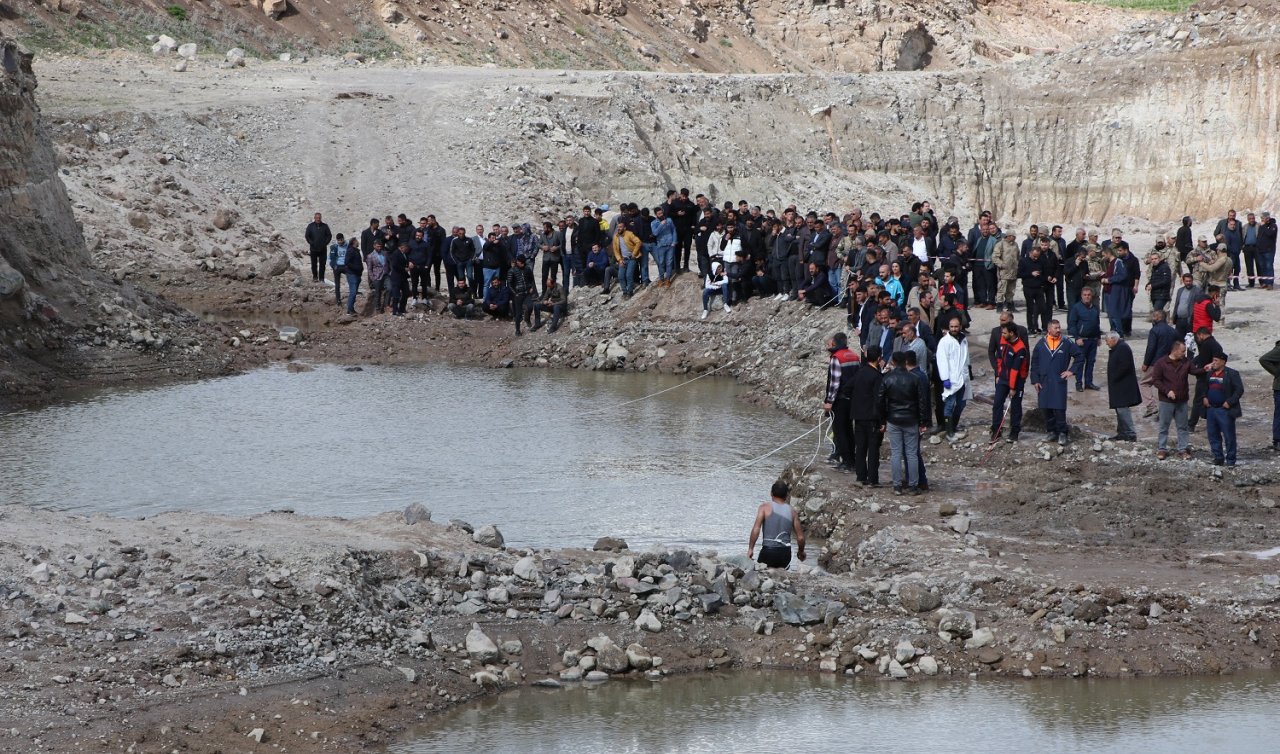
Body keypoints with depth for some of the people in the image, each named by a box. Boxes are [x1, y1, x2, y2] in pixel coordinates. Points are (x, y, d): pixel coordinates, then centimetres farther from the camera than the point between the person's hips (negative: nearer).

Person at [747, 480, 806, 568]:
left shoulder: (765, 507, 0)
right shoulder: (792, 511, 9)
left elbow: (756, 530, -11)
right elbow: (800, 537, 11)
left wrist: (750, 548, -3)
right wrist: (801, 551, 29)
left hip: (769, 551, -3)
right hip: (785, 552, 3)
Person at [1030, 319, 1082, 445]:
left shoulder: (1067, 343, -1)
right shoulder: (1041, 344, 4)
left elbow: (1079, 356, 9)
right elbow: (1034, 363, 8)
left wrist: (1072, 370, 3)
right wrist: (1035, 380, 3)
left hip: (1059, 382, -3)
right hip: (1044, 382, 3)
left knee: (1059, 409, -9)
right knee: (1045, 409, 5)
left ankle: (1062, 433, -1)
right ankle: (1052, 431, 16)